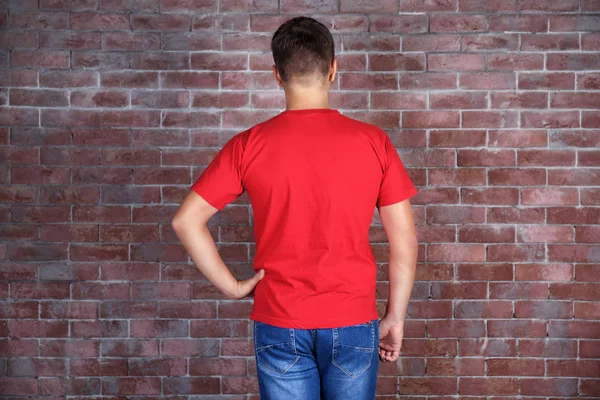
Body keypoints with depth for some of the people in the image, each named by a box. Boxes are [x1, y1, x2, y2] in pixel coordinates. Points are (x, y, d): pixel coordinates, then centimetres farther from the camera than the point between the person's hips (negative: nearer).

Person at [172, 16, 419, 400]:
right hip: (352, 324, 1)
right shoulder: (373, 142, -6)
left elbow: (186, 221, -8)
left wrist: (232, 286, 0)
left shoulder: (250, 145, -7)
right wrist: (395, 318, 6)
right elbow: (405, 239, -3)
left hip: (280, 325, 0)